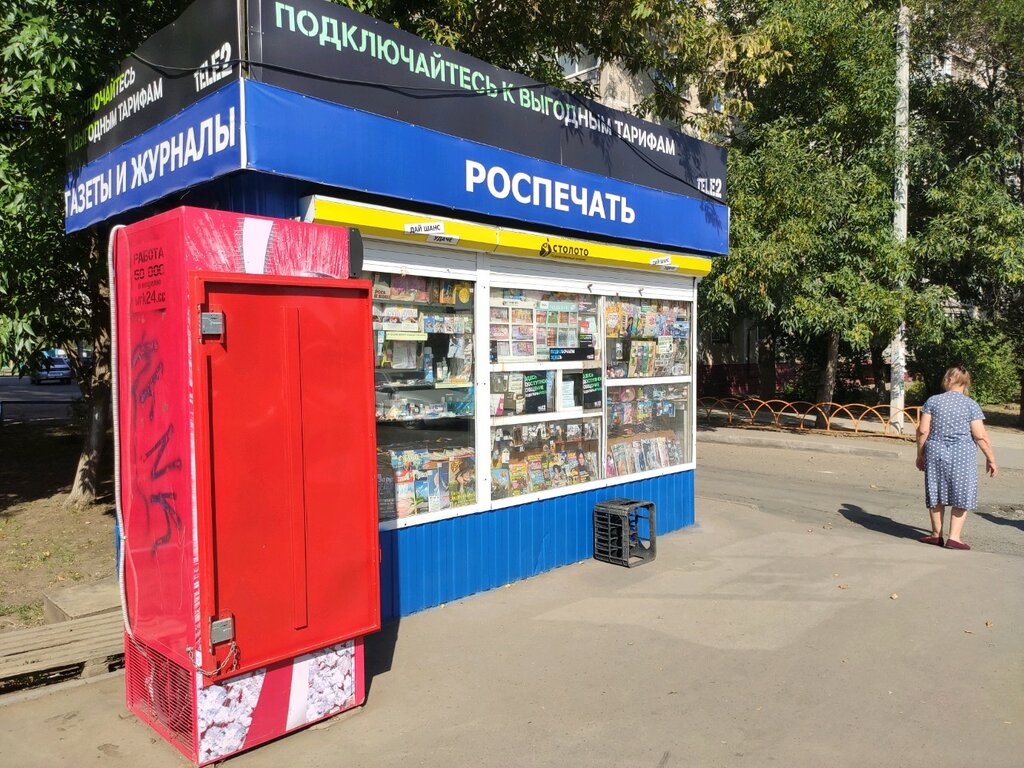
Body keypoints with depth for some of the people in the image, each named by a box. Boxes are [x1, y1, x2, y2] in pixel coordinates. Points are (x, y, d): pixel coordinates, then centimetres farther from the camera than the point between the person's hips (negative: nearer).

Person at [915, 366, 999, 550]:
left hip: (935, 454, 2)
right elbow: (980, 436, -5)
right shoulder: (971, 405, -2)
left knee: (936, 496, 12)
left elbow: (923, 431, -1)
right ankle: (954, 538, 5)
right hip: (962, 456, -2)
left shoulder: (932, 401, 2)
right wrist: (991, 459, 6)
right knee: (961, 497, 8)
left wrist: (920, 454, 9)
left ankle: (936, 534, 21)